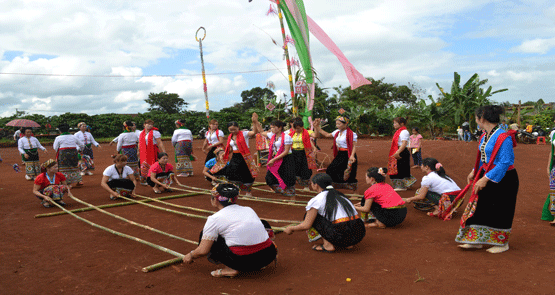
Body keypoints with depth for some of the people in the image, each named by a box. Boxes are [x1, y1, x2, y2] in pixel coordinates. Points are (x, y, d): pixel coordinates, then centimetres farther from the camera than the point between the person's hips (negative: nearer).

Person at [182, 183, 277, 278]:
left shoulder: (214, 219, 3)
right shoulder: (248, 209, 18)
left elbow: (203, 251, 0)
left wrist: (190, 256, 24)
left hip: (242, 261, -5)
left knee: (204, 236, 14)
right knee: (263, 223, 35)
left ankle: (231, 268, 0)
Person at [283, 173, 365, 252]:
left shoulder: (316, 200, 0)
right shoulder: (340, 195, 21)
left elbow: (306, 226, -1)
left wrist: (291, 228, 20)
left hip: (342, 236, -7)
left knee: (310, 216, 8)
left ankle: (328, 245, 4)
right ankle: (348, 243, 16)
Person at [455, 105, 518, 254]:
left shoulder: (503, 137, -23)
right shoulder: (485, 135, 4)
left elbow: (505, 163, -26)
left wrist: (485, 179, -26)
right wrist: (474, 172, 18)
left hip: (502, 180, -9)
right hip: (487, 177, 9)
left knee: (500, 211, 5)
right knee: (479, 206, 11)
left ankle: (502, 243, 24)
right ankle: (476, 240, 22)